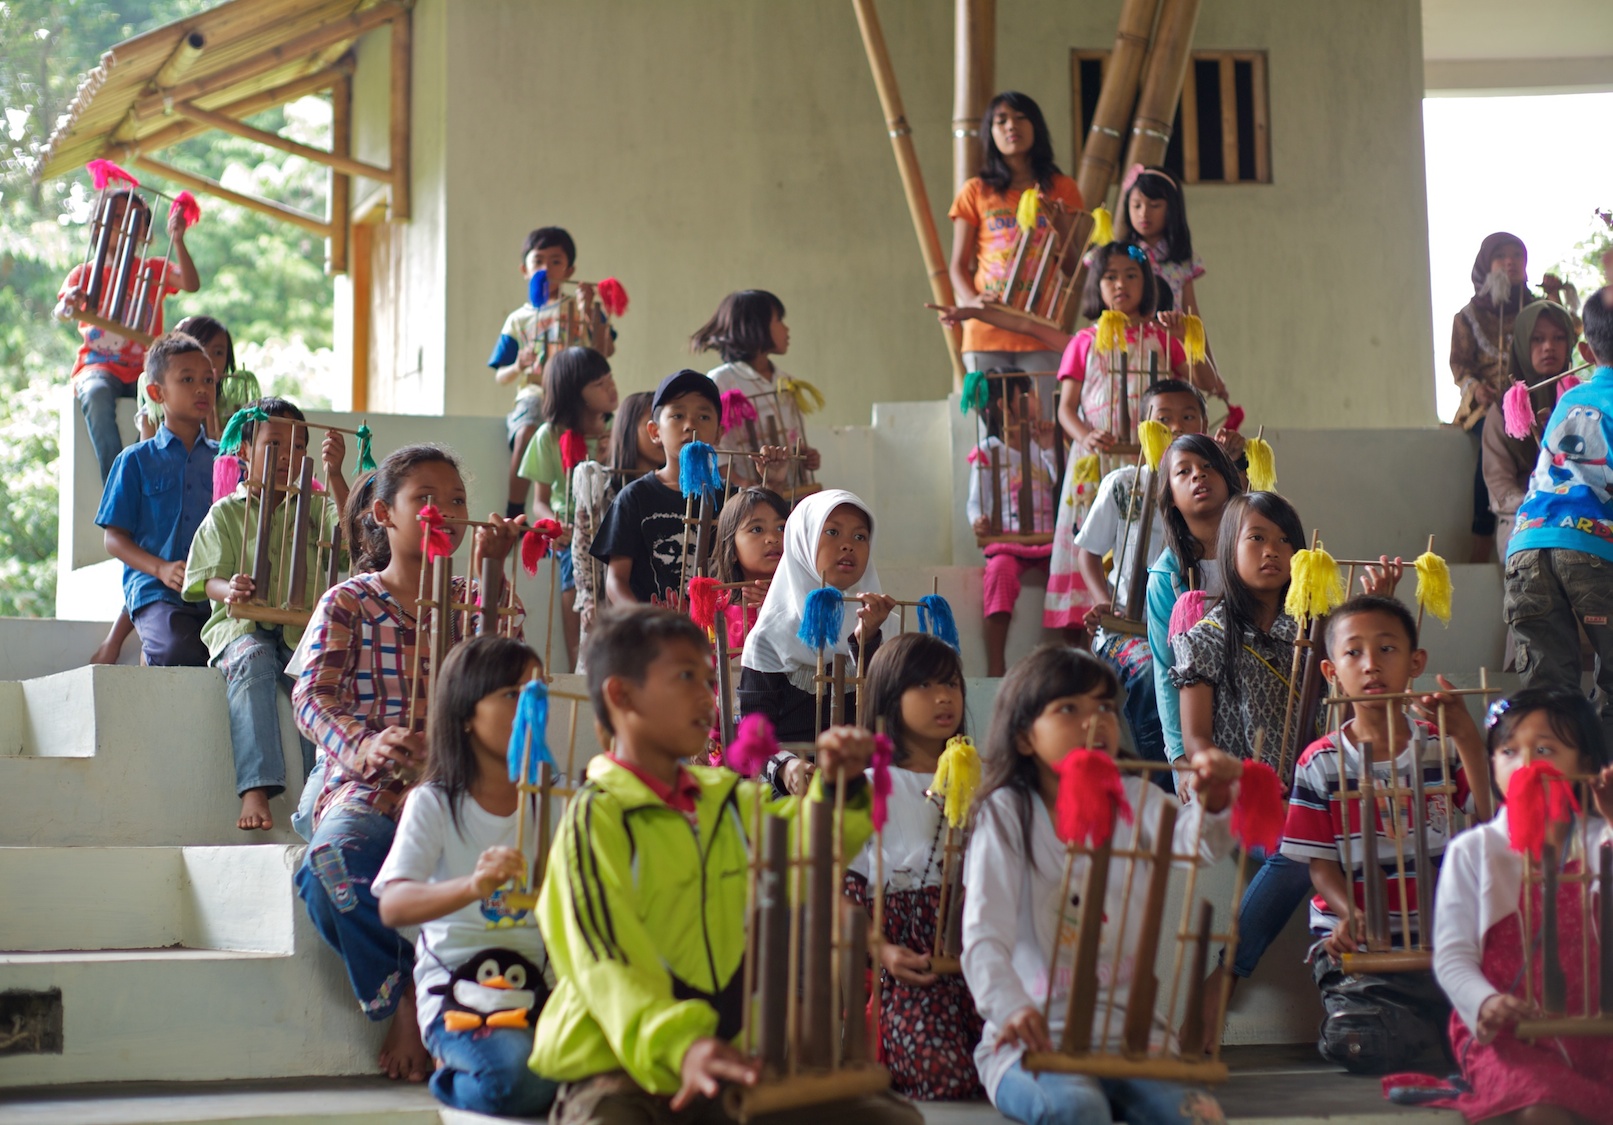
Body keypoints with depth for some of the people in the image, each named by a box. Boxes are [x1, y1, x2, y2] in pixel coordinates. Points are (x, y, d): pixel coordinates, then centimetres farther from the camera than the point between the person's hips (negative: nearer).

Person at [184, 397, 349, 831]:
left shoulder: (311, 507, 18)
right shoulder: (225, 513, 12)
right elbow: (208, 579, 2)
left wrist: (334, 474, -12)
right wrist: (228, 590, -23)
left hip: (301, 628, 2)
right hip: (242, 627, -1)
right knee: (253, 662, -36)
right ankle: (255, 790, -44)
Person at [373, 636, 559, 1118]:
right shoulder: (435, 803, -2)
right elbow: (392, 906, -16)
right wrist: (473, 886, -34)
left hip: (537, 982, 4)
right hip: (458, 986, -4)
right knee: (516, 1078, -32)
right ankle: (455, 1076, 4)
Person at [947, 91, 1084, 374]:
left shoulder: (1062, 189, 11)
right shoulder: (976, 192, 10)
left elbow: (1079, 263, 10)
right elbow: (959, 265, 8)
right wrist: (971, 300, -11)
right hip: (987, 330, 0)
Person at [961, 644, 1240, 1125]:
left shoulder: (1134, 800, 10)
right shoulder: (1007, 813, -2)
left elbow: (1195, 841, -13)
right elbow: (984, 930, -13)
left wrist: (1214, 802, -38)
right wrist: (1010, 1008, -33)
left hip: (1126, 1036, 3)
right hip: (1034, 1039, -3)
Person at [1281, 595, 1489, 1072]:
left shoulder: (1443, 750, 7)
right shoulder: (1321, 763, 4)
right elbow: (1321, 864, 2)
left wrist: (1468, 740, -16)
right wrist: (1351, 914, -19)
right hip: (1360, 950, -1)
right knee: (1355, 1043, -27)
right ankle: (1436, 1027, 3)